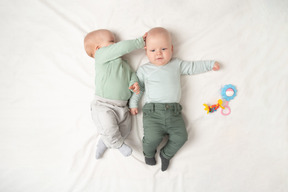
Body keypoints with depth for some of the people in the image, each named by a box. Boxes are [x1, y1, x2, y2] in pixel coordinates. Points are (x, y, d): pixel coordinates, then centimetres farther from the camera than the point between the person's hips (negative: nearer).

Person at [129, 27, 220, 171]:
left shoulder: (177, 64, 17)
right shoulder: (144, 70, 13)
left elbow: (192, 67, 27)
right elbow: (138, 87, 17)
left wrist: (210, 64, 27)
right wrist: (133, 103, 10)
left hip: (174, 112, 3)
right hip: (152, 111, -2)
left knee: (180, 136, -13)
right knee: (153, 137, -21)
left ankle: (166, 154, 17)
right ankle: (148, 153, 16)